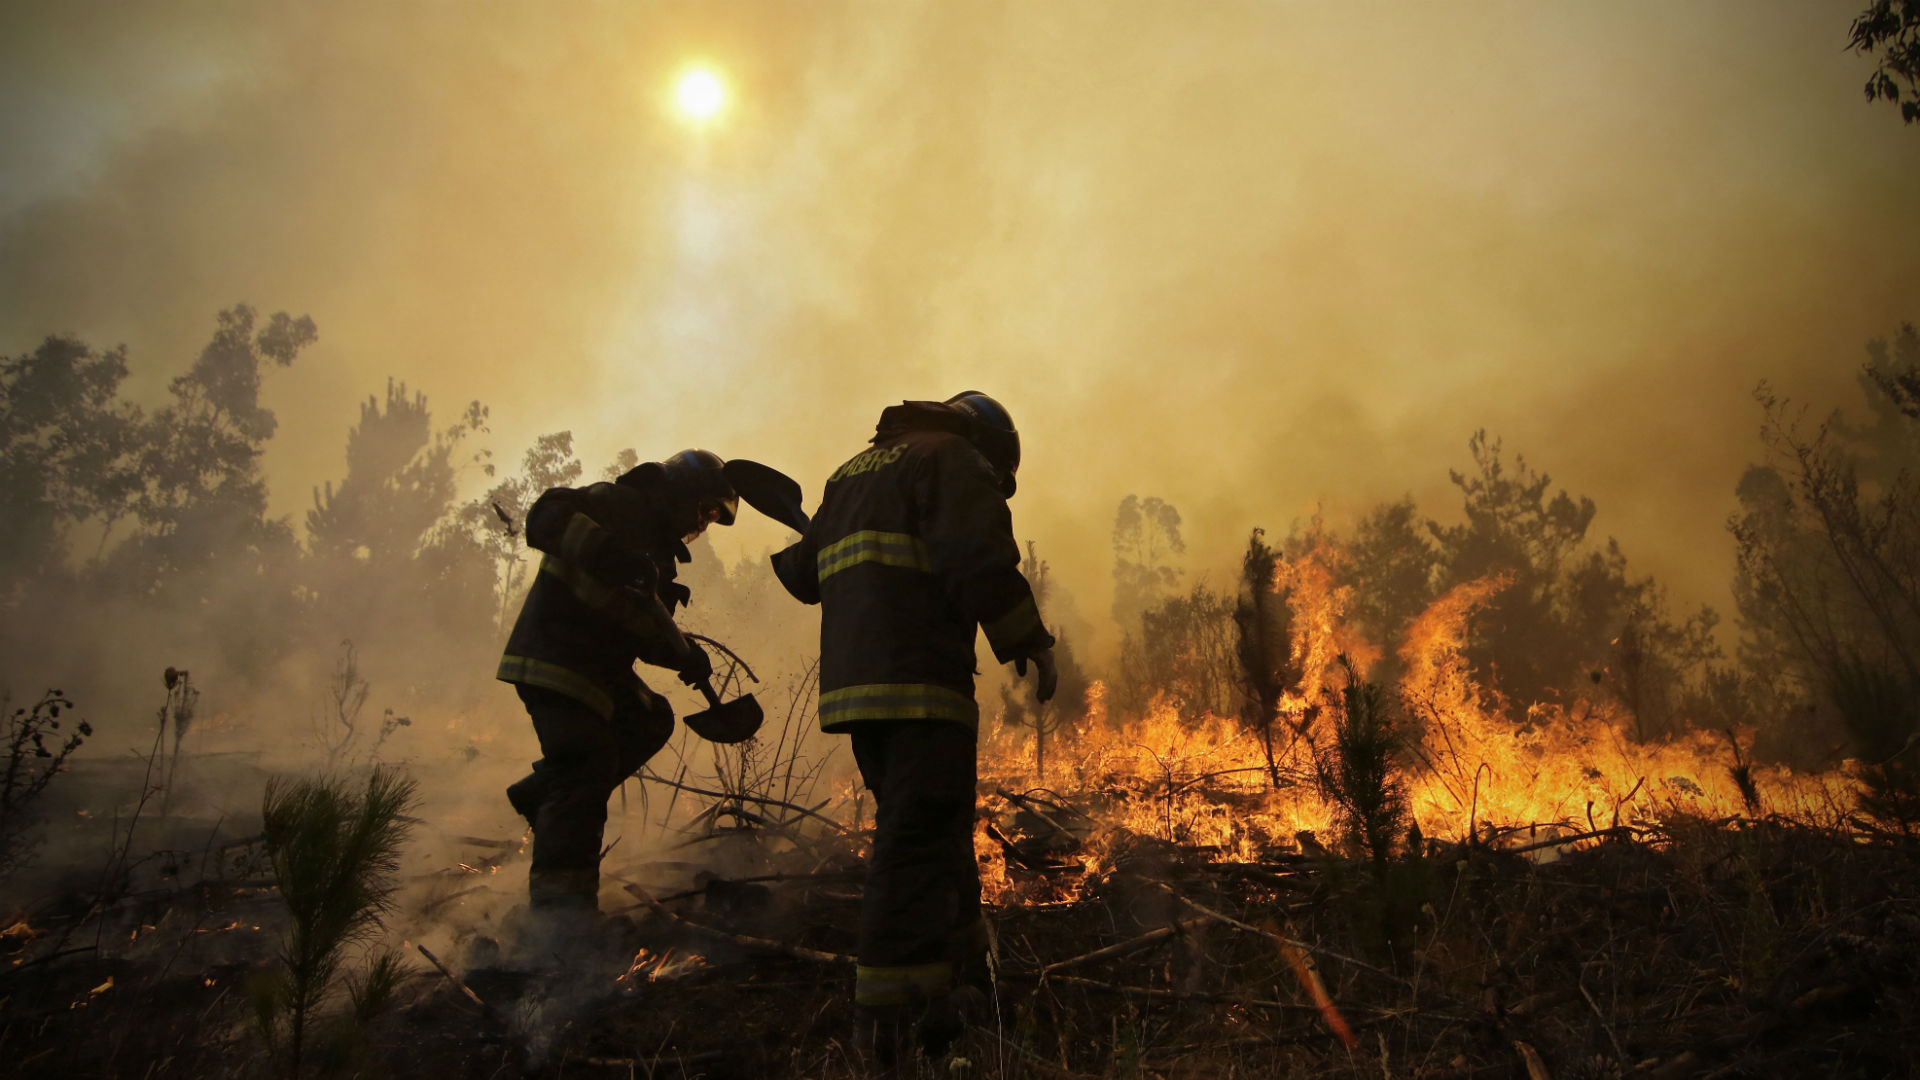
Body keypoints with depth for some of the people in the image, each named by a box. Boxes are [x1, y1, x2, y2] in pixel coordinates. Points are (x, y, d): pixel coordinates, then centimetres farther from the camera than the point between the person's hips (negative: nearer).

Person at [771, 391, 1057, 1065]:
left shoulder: (853, 472, 24)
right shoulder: (955, 460, -1)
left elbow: (804, 572, 26)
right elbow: (979, 560, -17)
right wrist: (1028, 641, -7)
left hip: (851, 682, 9)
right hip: (920, 681, -9)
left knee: (931, 830, 18)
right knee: (920, 839, -6)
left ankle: (958, 961, 29)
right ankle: (893, 1010, -5)